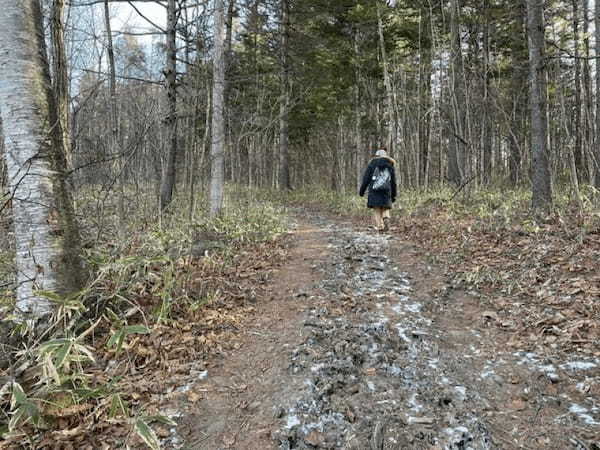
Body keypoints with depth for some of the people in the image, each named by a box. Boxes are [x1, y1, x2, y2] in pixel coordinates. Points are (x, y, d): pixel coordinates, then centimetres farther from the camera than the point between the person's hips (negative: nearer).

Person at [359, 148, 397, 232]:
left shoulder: (372, 163, 8)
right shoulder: (390, 166, 15)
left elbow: (366, 178, 2)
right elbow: (393, 182, 14)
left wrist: (362, 190, 6)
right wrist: (393, 195, 19)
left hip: (374, 190, -2)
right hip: (386, 190, 2)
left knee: (377, 209, 4)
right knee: (385, 208, 10)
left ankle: (379, 226, -6)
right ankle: (386, 218, -20)